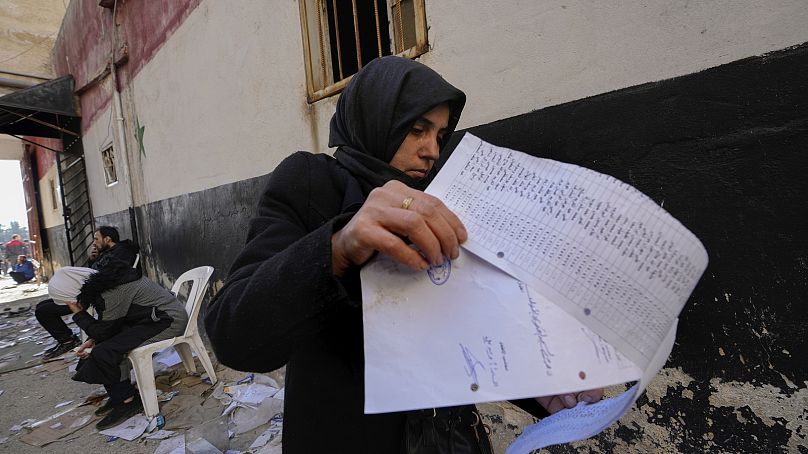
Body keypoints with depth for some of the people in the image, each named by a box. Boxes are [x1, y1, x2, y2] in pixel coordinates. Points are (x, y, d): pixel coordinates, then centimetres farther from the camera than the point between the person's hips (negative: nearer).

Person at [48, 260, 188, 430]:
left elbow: (103, 331, -10)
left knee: (103, 352, -14)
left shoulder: (110, 294, -22)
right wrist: (93, 340, 7)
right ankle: (120, 393, 18)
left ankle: (128, 402, 2)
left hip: (169, 320, -10)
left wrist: (78, 314, -2)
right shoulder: (103, 281, 7)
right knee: (102, 344, 11)